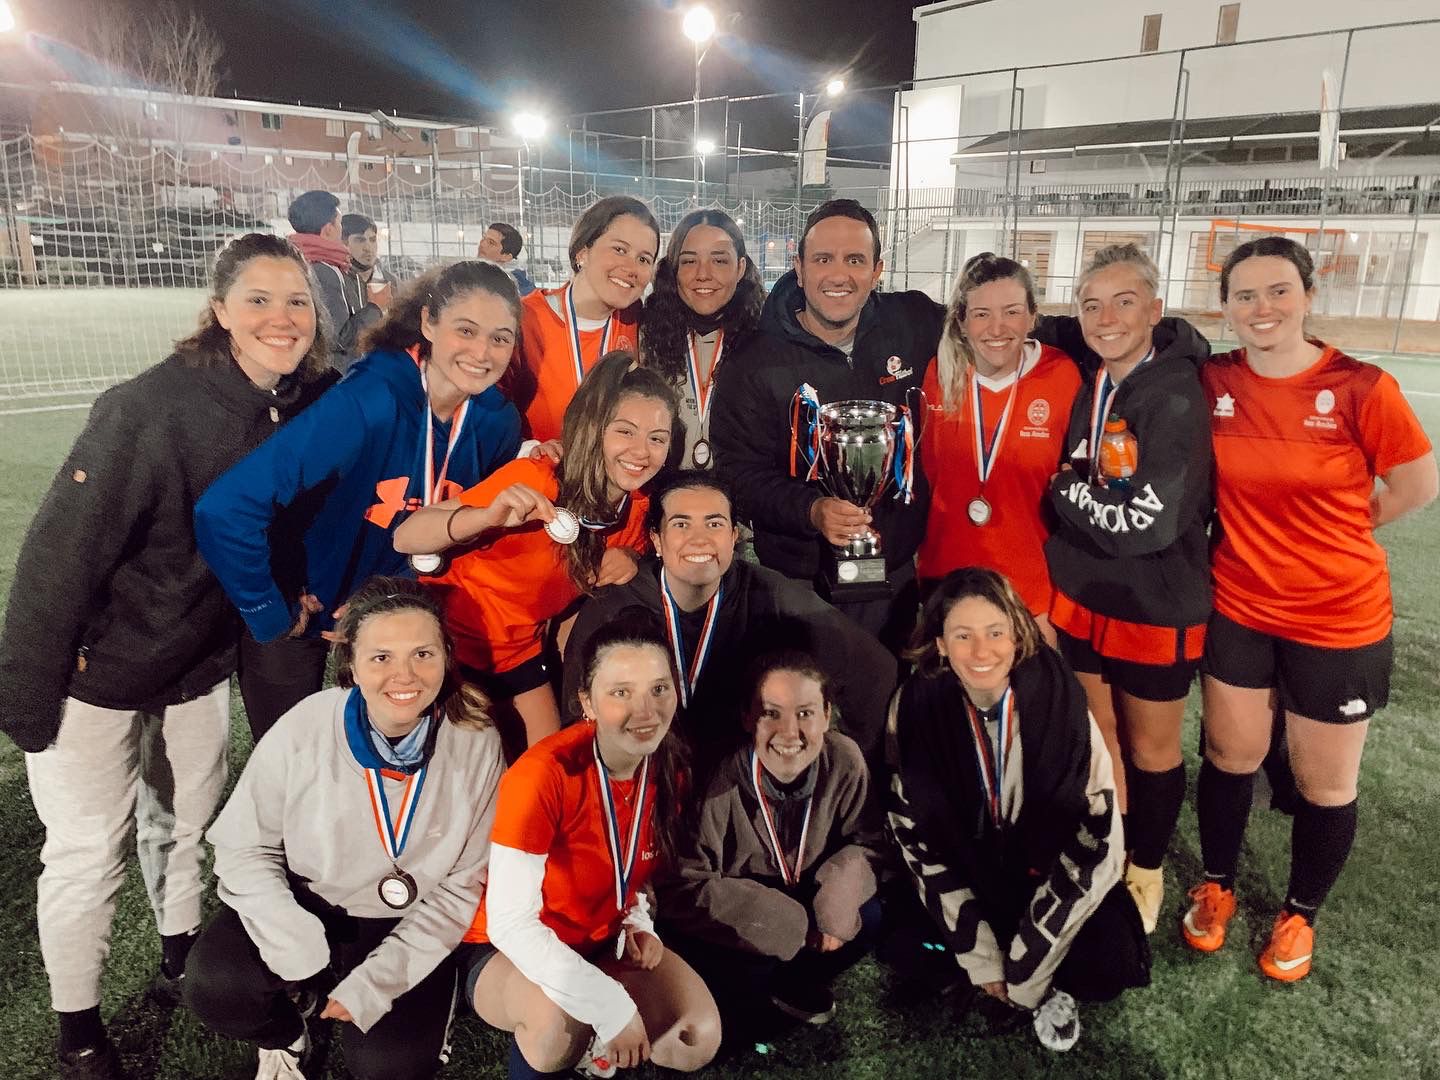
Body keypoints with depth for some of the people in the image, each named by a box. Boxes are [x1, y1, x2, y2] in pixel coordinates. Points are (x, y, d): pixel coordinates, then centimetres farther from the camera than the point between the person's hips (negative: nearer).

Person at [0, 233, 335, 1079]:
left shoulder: (307, 406, -9)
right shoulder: (151, 407, -26)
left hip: (201, 660, 5)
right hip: (97, 667, -5)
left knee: (188, 822, 21)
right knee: (89, 852, 6)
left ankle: (182, 959, 45)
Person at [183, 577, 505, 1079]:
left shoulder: (477, 743, -19)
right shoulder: (305, 728, -20)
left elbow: (459, 886, -10)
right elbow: (245, 850, -10)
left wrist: (372, 985, -16)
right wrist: (303, 961, -20)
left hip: (406, 928, 0)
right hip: (303, 905, 1)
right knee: (215, 986, -24)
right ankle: (285, 1037, 11)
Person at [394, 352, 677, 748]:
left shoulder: (639, 508, -11)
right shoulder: (533, 480, -28)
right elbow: (405, 538, -29)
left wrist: (629, 560, -15)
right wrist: (488, 517, -49)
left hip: (521, 652, 5)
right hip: (454, 637, -5)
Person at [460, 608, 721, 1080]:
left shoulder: (669, 767, -10)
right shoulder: (543, 774, -30)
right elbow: (509, 922, -30)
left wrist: (640, 924, -9)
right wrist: (612, 1007, -31)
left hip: (605, 945, 6)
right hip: (512, 953, -5)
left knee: (699, 1039, -14)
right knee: (561, 1016, -37)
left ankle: (586, 1042, 12)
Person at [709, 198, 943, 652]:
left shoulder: (913, 323, -3)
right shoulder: (753, 364, -10)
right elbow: (740, 473, -13)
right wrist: (811, 510, -29)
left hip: (897, 577, 3)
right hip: (799, 584, -3)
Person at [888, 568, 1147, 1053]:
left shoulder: (1058, 699, -22)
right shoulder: (916, 707, -19)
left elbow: (1099, 838, -18)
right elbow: (917, 835, -11)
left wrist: (1024, 966, -19)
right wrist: (981, 958, -15)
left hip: (1051, 874, -1)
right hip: (969, 874, 2)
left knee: (1107, 968, -24)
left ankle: (1041, 984, 9)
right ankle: (1001, 981, 7)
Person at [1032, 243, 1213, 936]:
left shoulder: (1176, 397, -20)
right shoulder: (1085, 378, -3)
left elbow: (1144, 522, -25)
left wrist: (1065, 489, -11)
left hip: (1157, 608, -5)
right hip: (1079, 594, 5)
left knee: (1149, 749, 15)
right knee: (1093, 740, 18)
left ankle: (1146, 872, 38)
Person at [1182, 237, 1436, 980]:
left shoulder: (1360, 388, -16)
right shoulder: (1211, 383, -8)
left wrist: (1328, 532, 0)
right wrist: (1263, 529, -2)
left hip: (1339, 619, -2)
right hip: (1237, 609, 2)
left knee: (1325, 783, 13)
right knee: (1230, 757, 17)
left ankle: (1300, 914, 38)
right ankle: (1215, 888, 40)